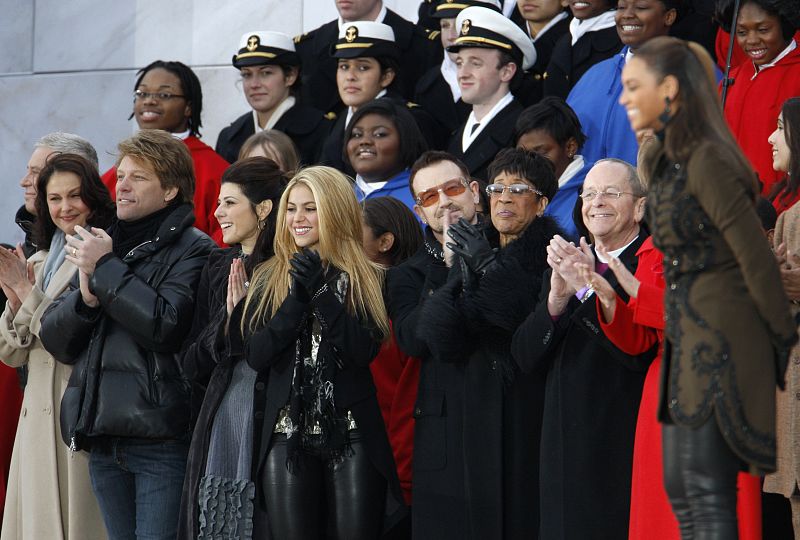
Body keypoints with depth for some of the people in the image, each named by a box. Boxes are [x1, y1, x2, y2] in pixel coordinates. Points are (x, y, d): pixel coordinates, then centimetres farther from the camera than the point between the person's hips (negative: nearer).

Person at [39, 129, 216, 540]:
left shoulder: (191, 249, -3)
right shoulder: (101, 245, 18)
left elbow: (166, 324, -18)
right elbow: (56, 341, 13)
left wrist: (105, 270, -11)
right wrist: (86, 296, -7)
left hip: (161, 441, -7)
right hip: (103, 437, 7)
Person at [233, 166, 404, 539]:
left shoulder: (367, 280, 4)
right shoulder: (268, 280, 9)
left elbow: (365, 350, -10)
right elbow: (255, 356, -2)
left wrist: (321, 292, -14)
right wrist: (297, 298, -11)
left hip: (353, 437, -2)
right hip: (288, 437, 2)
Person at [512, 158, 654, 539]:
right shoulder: (565, 262, 15)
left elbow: (642, 350, -20)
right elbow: (526, 358, 8)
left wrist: (586, 288, -19)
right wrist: (556, 300, -9)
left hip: (625, 447, -6)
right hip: (566, 450, 6)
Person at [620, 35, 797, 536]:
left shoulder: (707, 161, -16)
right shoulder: (665, 160, 14)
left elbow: (756, 257, -15)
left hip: (721, 336, -10)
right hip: (689, 333, 10)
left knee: (704, 489, -10)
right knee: (680, 486, 11)